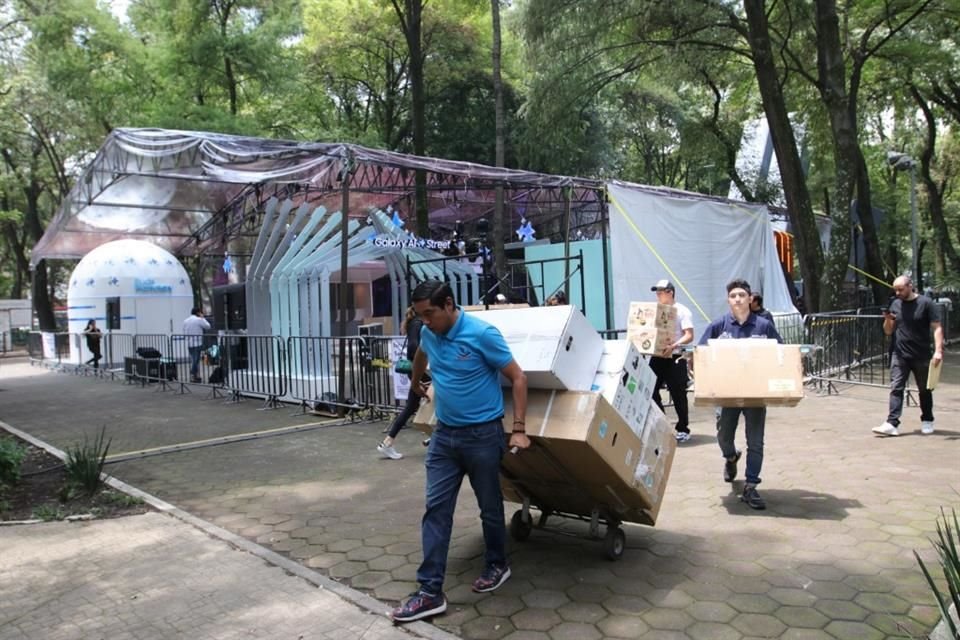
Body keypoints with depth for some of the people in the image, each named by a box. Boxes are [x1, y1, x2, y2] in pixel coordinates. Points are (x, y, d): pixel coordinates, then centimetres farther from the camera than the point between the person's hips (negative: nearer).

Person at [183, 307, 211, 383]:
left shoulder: (185, 321, 11)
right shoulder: (199, 320, -9)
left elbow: (184, 332, 13)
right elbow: (208, 327, 1)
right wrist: (203, 318, 8)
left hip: (189, 344, 7)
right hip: (197, 343, -7)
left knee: (193, 360, 14)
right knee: (195, 360, -3)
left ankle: (197, 376, 20)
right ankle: (192, 376, -3)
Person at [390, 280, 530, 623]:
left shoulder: (482, 334, -18)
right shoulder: (428, 334, 0)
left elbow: (518, 378, -13)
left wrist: (519, 429, -15)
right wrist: (416, 383, 41)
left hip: (482, 435, -5)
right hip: (444, 435, 5)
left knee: (489, 507, 12)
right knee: (436, 509, 1)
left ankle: (497, 565, 36)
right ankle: (430, 592, 6)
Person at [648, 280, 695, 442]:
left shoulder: (682, 311, -4)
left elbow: (689, 336, -12)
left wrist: (674, 345, -28)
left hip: (675, 358, -5)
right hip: (656, 357, 5)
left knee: (678, 395, 2)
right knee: (651, 391, 1)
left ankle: (683, 429, 15)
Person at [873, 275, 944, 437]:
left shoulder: (926, 303, -6)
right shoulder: (895, 304, 7)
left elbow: (937, 328, -8)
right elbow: (888, 332, 12)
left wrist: (938, 350, -19)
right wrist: (888, 320, -10)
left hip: (921, 356, -3)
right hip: (899, 355, 3)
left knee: (924, 390, 12)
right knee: (896, 388, -7)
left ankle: (927, 421, 28)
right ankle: (892, 424, -11)